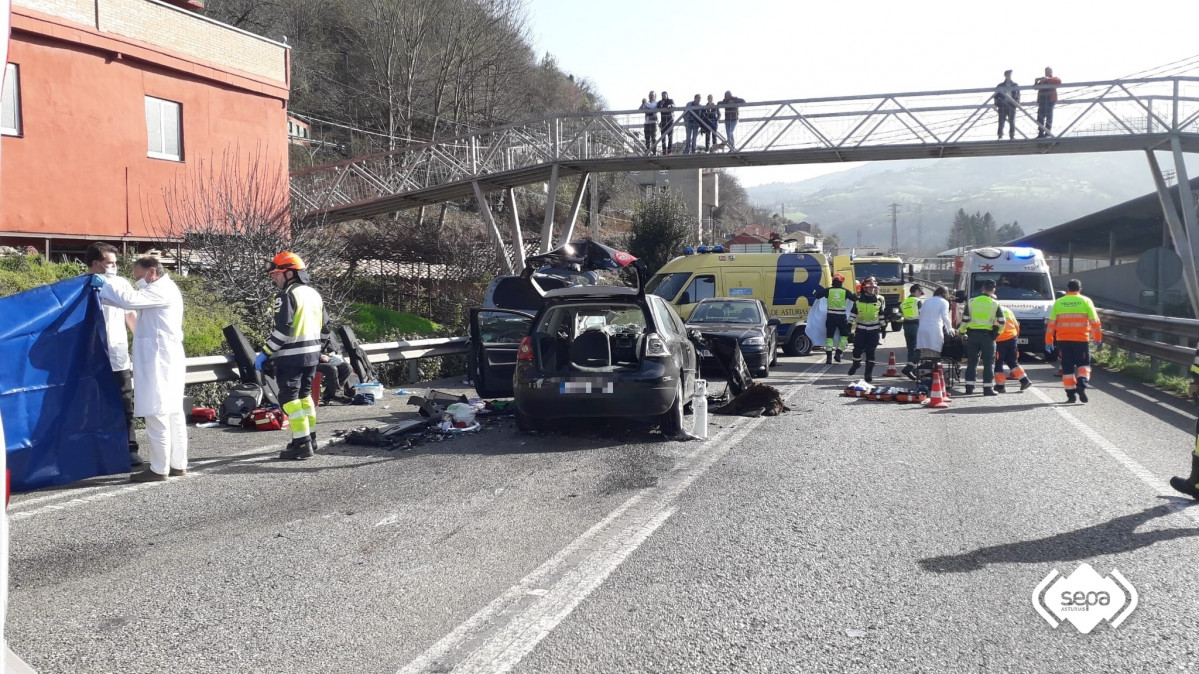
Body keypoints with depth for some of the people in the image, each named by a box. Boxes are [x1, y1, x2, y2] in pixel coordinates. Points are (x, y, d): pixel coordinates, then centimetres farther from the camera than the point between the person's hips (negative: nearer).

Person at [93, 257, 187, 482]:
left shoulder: (162, 291, -11)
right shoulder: (161, 290, 21)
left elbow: (130, 300, -22)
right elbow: (133, 299, 20)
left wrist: (105, 283, -9)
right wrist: (102, 292, 11)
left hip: (159, 360, -10)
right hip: (166, 359, 10)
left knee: (157, 414, -8)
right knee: (173, 413, 10)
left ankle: (159, 469, -5)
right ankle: (177, 465, 13)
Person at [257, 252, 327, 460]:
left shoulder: (286, 296, -14)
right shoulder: (314, 293, 13)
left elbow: (283, 330, -21)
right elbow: (323, 327, 17)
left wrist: (265, 353, -15)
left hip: (291, 355, -9)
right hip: (313, 352, 9)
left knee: (289, 397, -4)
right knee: (304, 394, 19)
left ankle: (302, 444, -8)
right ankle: (310, 438, 25)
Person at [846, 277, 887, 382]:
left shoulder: (880, 300, 2)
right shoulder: (858, 300, 0)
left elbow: (882, 315, 8)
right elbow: (853, 313, 6)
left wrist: (883, 328, 8)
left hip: (874, 330, 0)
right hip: (860, 329, 1)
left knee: (871, 352, -2)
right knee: (857, 349, 4)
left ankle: (869, 372, 4)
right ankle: (856, 364, 34)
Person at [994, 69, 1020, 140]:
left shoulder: (1015, 85, 13)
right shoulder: (1000, 86, 9)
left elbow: (1018, 95, 13)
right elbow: (997, 95, 8)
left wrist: (1017, 103, -2)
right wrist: (996, 104, -4)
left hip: (1012, 105, 1)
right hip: (1002, 105, -1)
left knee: (1012, 122, 0)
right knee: (1001, 121, -6)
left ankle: (1012, 136, 5)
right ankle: (1000, 136, -6)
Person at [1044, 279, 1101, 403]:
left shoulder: (1058, 302, 6)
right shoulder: (1086, 301, 1)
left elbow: (1051, 323, 5)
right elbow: (1094, 322, 1)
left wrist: (1049, 341, 9)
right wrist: (1098, 338, 9)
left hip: (1063, 340, 2)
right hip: (1081, 339, -1)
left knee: (1067, 366, 8)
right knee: (1083, 363, 11)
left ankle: (1071, 394, 6)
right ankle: (1082, 384, -14)